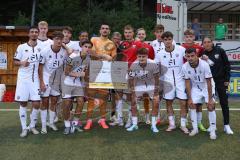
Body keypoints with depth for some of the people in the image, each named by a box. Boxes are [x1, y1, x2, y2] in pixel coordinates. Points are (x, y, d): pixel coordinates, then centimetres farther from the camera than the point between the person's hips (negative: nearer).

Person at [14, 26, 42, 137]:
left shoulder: (41, 48, 5)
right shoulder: (21, 47, 0)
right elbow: (15, 62, 2)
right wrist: (22, 63, -19)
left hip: (35, 79, 1)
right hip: (23, 79, -1)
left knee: (36, 104, -2)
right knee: (23, 103, 4)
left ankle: (32, 126, 17)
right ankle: (24, 128, 14)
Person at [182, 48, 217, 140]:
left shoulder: (204, 65, -29)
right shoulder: (185, 67, -19)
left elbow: (208, 83, -24)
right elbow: (187, 83, -10)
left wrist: (210, 98, -22)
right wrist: (189, 98, -10)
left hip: (206, 87, -3)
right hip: (195, 88, 3)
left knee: (211, 106, -12)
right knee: (192, 105, -3)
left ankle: (212, 130, -1)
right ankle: (195, 128, 12)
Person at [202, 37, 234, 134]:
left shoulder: (220, 51, -5)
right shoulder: (203, 54, -2)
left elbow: (227, 65, -1)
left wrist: (227, 79, -4)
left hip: (221, 80, -1)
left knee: (224, 102, 4)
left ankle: (226, 125, 13)